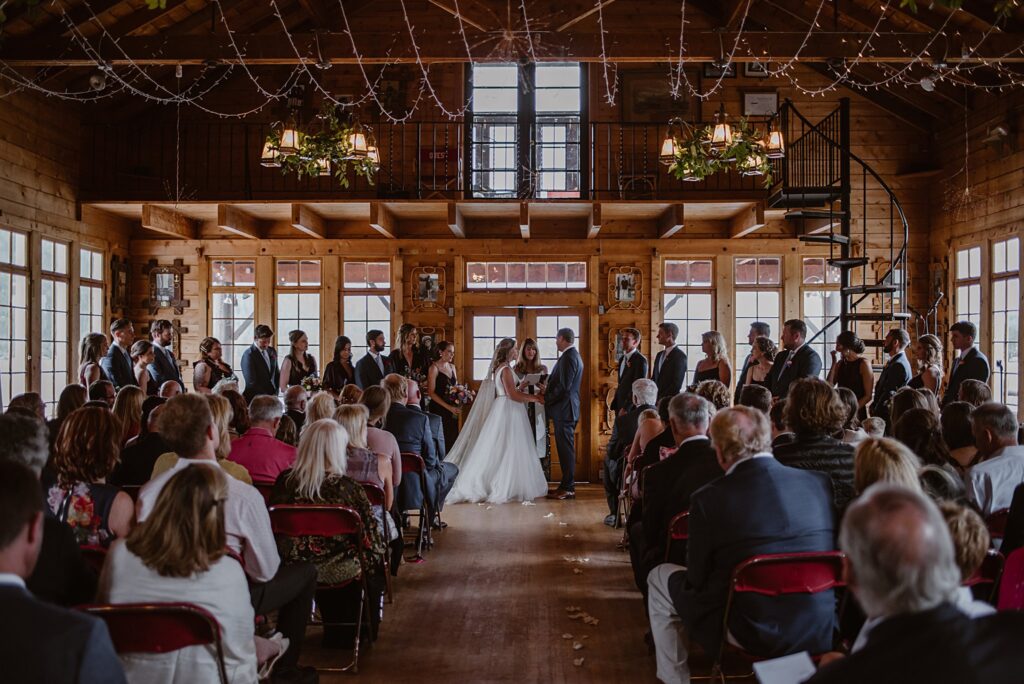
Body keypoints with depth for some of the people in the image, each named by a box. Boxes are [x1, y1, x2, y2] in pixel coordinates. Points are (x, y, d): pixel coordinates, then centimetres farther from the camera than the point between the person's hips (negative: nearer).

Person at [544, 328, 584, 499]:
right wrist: (548, 390, 8)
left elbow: (564, 387, -22)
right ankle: (567, 485, 18)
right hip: (566, 409, 10)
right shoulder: (574, 355, 16)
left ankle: (568, 488, -1)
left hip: (564, 409, -10)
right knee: (566, 448, 13)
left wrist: (546, 399, -11)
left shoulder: (568, 357, -16)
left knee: (566, 448, -6)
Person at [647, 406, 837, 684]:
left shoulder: (709, 498, -17)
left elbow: (697, 578, -6)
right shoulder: (819, 483, -6)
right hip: (820, 632, 5)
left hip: (751, 633, -4)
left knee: (659, 577, 19)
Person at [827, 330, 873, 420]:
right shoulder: (840, 363, 9)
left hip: (857, 413, -5)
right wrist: (834, 363, -3)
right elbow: (830, 385, -4)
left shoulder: (863, 364, -6)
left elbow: (868, 395, -9)